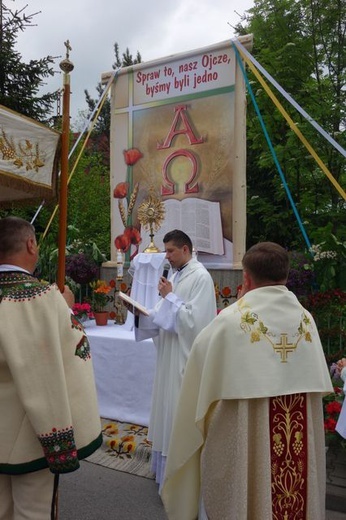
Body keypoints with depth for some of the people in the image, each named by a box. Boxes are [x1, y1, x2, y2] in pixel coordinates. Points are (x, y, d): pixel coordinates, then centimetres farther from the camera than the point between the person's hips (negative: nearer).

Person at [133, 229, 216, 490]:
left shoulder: (201, 277, -15)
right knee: (169, 409, 17)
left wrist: (169, 296, -17)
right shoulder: (176, 275, 12)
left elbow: (194, 319, -23)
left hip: (186, 358, -9)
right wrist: (141, 314, -2)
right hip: (170, 355, 9)